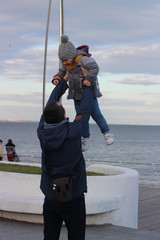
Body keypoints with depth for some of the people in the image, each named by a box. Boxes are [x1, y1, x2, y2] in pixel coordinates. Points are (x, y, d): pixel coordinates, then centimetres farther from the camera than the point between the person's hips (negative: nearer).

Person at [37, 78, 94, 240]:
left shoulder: (42, 132, -7)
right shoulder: (73, 132, -16)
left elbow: (50, 105, 9)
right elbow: (86, 108, 0)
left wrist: (62, 83, 23)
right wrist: (87, 86, 18)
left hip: (51, 199, 4)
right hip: (73, 198, -3)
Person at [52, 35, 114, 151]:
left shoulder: (83, 60, -22)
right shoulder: (67, 64, 2)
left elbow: (95, 68, -32)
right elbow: (62, 72, 17)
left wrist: (89, 78, -46)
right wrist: (57, 78, -3)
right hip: (77, 94, 7)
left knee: (95, 114, -3)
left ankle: (107, 133, 14)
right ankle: (86, 139, 15)